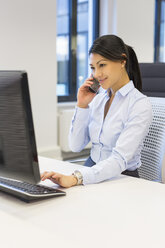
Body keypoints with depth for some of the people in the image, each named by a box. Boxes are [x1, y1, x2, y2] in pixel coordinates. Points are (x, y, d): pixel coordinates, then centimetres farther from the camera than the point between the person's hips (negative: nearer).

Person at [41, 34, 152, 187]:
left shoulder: (140, 105, -13)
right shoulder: (98, 99, 7)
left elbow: (119, 160, -24)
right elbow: (76, 146, 4)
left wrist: (75, 178, -36)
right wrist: (82, 105, -6)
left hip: (122, 178, -5)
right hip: (93, 172, 6)